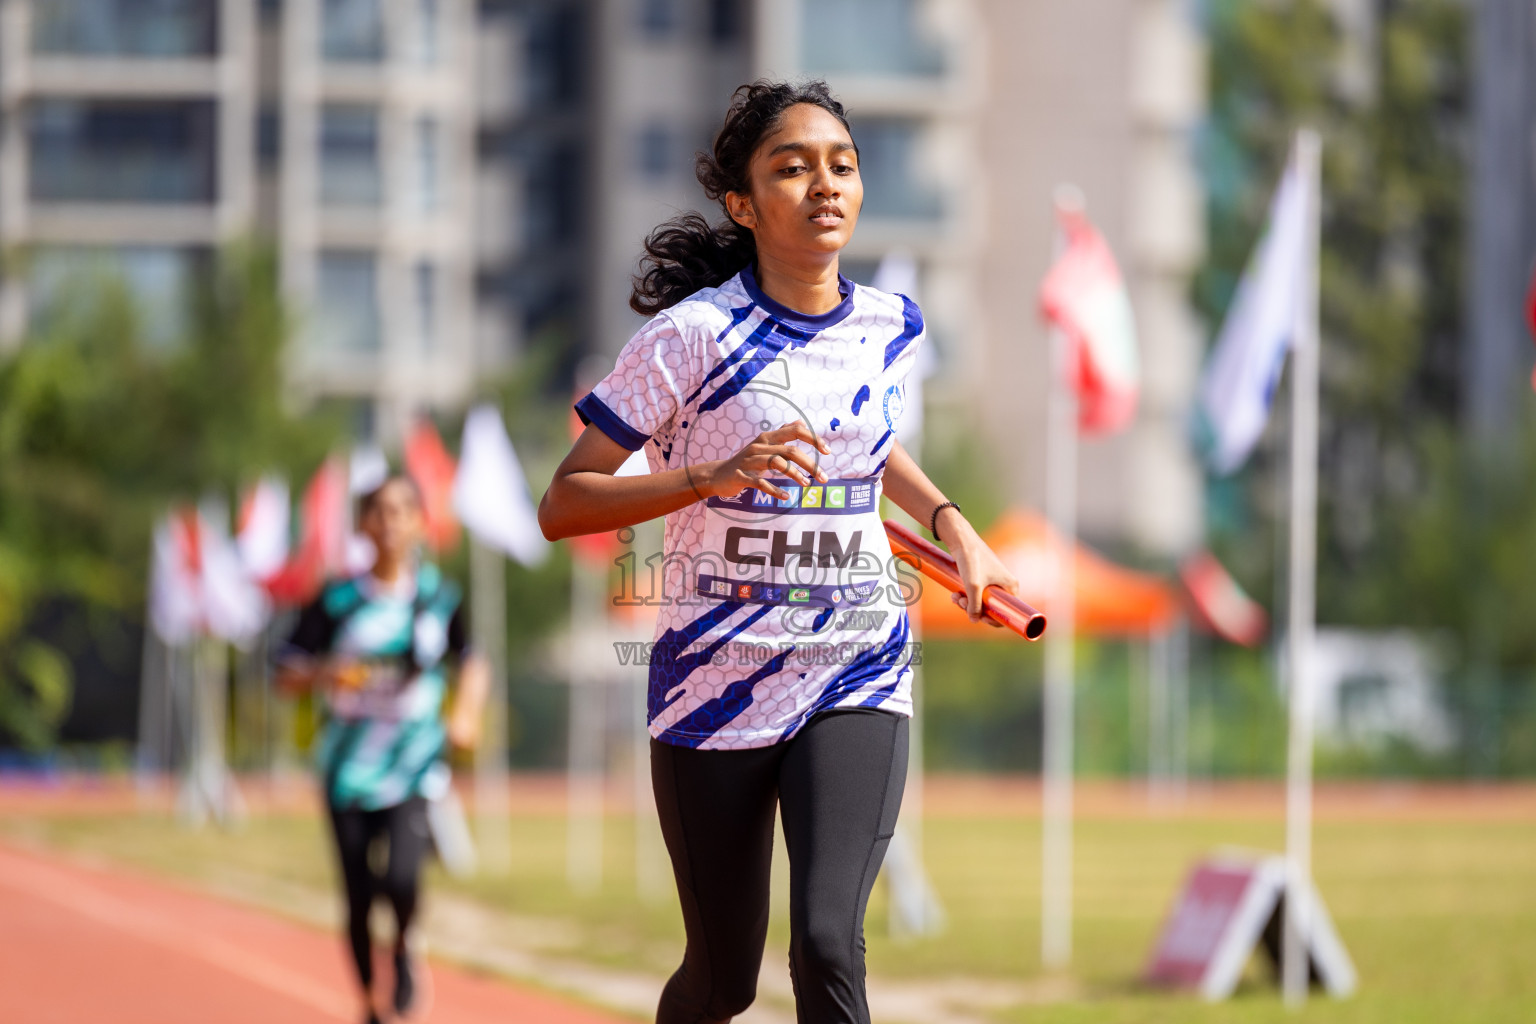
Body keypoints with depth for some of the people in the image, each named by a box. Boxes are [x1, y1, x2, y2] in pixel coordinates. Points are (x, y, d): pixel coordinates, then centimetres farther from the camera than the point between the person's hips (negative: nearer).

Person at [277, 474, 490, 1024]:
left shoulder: (442, 599, 2)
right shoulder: (337, 602, 0)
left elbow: (474, 661, 15)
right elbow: (286, 675, 3)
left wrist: (467, 710, -4)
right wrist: (324, 673, -18)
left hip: (415, 767, -1)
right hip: (349, 767, 1)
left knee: (402, 878, -23)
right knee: (358, 900, 2)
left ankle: (404, 948, 11)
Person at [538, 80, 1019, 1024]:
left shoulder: (891, 327, 4)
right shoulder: (693, 335, -11)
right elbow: (562, 506, -12)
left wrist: (952, 524, 13)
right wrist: (713, 477, -25)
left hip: (857, 677, 2)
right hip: (714, 686, -2)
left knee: (828, 944, -20)